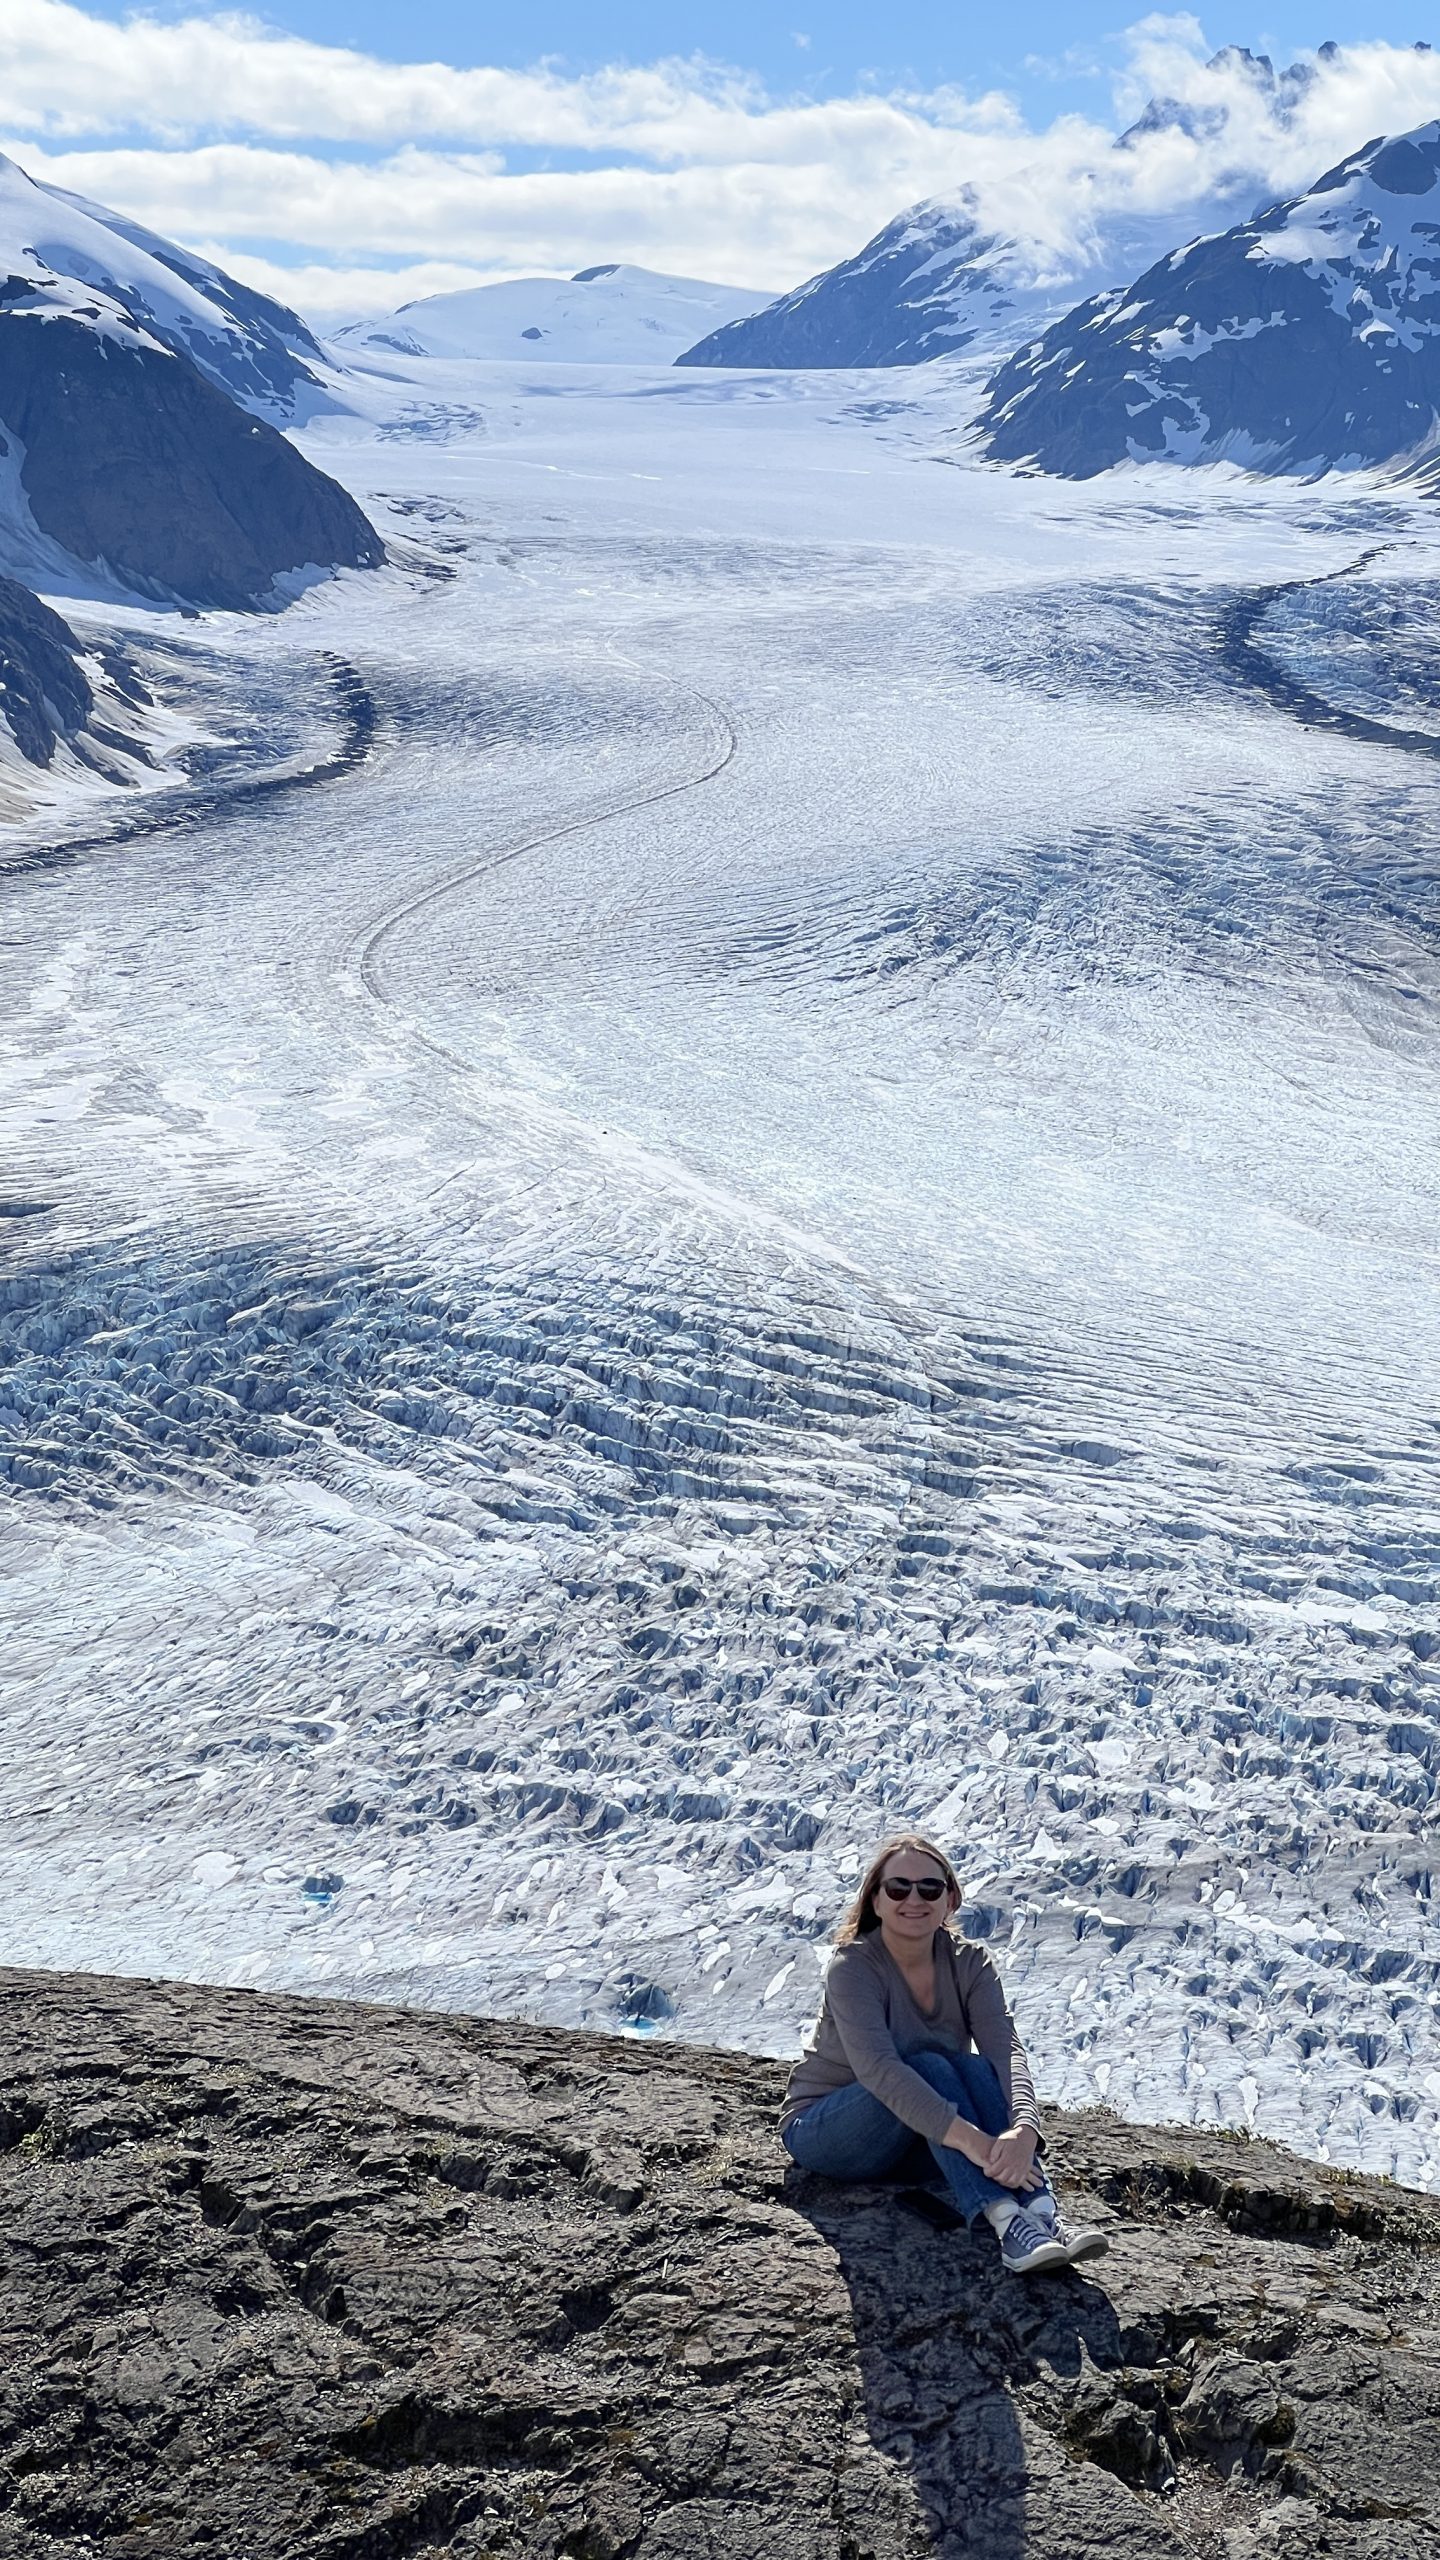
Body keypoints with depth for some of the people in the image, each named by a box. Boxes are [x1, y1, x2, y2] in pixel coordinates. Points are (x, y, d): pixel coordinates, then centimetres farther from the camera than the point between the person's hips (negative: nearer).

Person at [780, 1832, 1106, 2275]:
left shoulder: (968, 1963, -6)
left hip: (920, 2143, 4)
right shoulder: (853, 1968, -21)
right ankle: (1006, 2221, -45)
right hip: (821, 2132, -4)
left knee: (972, 2067, -26)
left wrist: (1023, 2128, -43)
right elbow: (878, 2068, -37)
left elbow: (1005, 2049, -22)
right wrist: (970, 2140, -48)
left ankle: (1042, 2211, -41)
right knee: (930, 2067, -31)